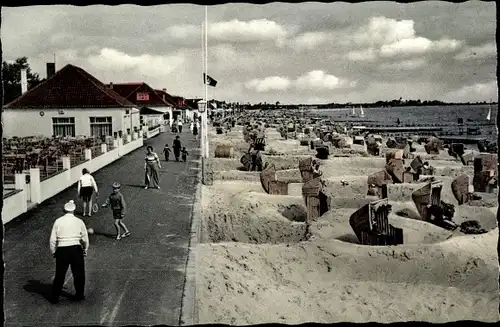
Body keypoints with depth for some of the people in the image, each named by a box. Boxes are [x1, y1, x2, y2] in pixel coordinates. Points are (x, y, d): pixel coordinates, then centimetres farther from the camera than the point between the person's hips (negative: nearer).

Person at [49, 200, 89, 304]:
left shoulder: (58, 221, 0)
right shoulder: (79, 221, 0)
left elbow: (53, 239, 0)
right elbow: (85, 239, 2)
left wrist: (53, 252, 12)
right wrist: (85, 250, 17)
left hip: (62, 250, 1)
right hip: (76, 249, -1)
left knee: (60, 274, 11)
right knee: (78, 273, 13)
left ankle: (54, 297, 17)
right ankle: (79, 295, 23)